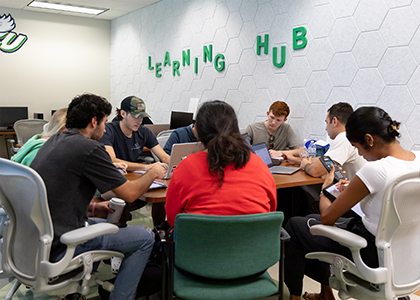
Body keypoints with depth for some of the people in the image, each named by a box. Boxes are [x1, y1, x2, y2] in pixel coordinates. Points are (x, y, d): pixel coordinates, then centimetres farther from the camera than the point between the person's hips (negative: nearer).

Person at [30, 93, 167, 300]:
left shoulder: (54, 141, 9)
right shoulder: (89, 148, -17)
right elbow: (130, 193, -11)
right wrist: (153, 173, 7)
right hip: (58, 248, -9)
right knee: (145, 238, 1)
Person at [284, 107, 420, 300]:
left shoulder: (375, 169, -30)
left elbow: (327, 217, -19)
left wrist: (325, 188, 0)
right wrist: (353, 189, 9)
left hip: (373, 255, -8)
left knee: (294, 226, 10)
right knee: (310, 220, 23)